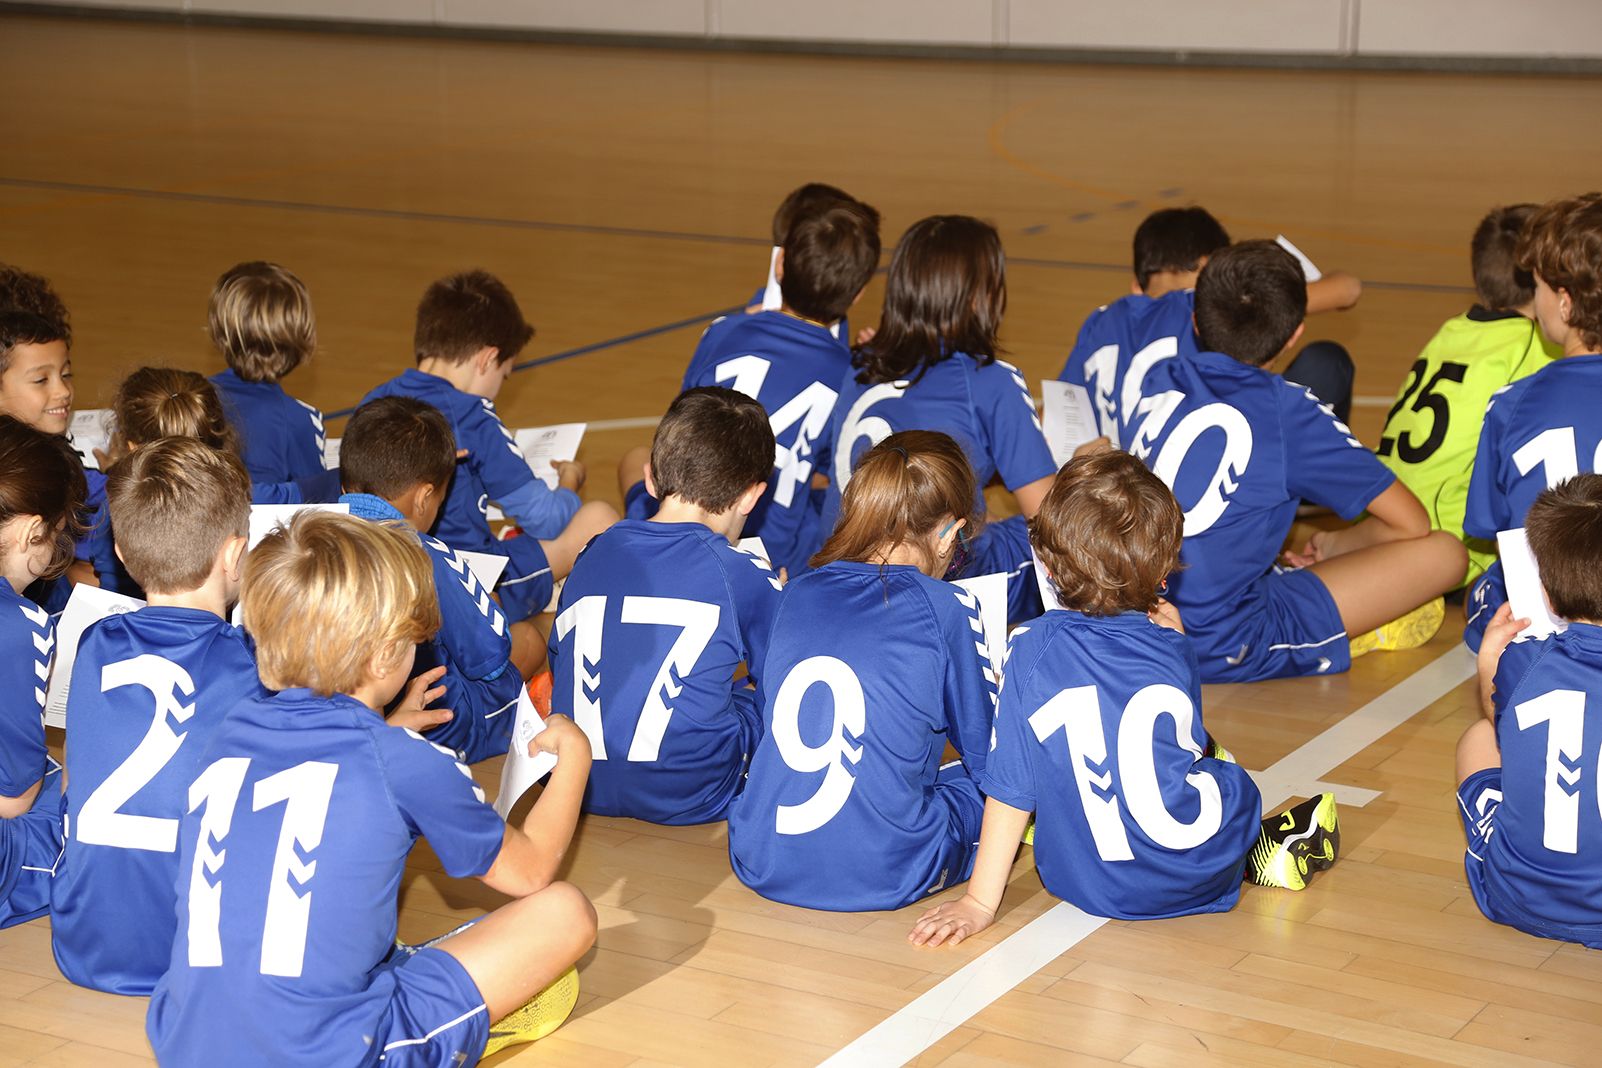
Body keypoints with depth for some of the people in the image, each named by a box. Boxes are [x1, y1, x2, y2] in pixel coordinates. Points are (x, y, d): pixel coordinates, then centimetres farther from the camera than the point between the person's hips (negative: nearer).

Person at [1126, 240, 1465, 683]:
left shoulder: (1159, 381, 6)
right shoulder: (1289, 414, -9)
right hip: (1226, 653, -6)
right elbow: (1411, 525, -2)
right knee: (1443, 552, -3)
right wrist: (1334, 545, 19)